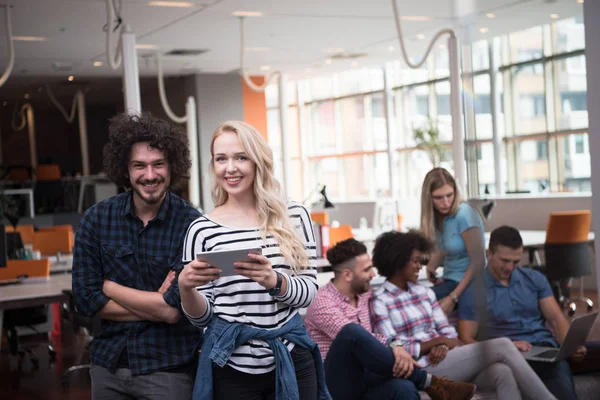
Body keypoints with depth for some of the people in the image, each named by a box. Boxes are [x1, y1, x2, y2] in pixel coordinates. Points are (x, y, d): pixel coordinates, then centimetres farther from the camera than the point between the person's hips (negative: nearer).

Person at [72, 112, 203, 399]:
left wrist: (110, 286, -9)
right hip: (108, 364, 3)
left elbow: (174, 310, -18)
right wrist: (156, 304, -15)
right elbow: (86, 300, -7)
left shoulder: (190, 223, -14)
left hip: (169, 368, -3)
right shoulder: (96, 219, -4)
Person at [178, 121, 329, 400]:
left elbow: (308, 291, -3)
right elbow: (201, 317, -1)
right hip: (231, 368, -1)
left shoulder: (294, 217, 1)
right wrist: (186, 287, -21)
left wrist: (273, 280, -22)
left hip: (291, 361, 1)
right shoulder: (202, 229, -3)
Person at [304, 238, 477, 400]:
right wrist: (396, 349, -32)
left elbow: (371, 340, 10)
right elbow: (353, 336, -25)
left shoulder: (364, 295, 15)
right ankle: (429, 382, -26)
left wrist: (396, 348, -8)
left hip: (363, 380, 6)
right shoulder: (322, 302, -11)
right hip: (337, 385, -6)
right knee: (354, 332, -36)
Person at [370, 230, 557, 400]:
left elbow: (448, 331, 14)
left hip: (441, 358, 7)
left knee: (503, 373, -26)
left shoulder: (424, 292, 18)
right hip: (422, 369, -6)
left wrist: (442, 347, -9)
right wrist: (437, 340, -9)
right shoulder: (379, 302, -3)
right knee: (501, 347, -20)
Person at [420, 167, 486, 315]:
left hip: (468, 284, -7)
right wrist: (431, 266, -3)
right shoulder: (438, 215, 4)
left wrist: (453, 298, -22)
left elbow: (478, 262, -20)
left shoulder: (464, 215, -19)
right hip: (449, 279, 7)